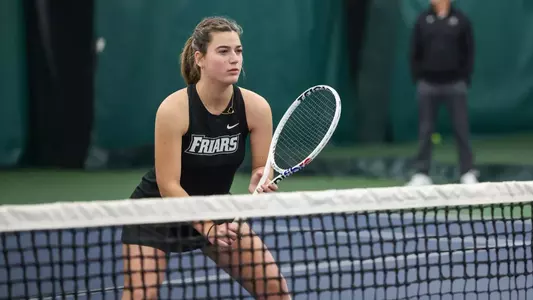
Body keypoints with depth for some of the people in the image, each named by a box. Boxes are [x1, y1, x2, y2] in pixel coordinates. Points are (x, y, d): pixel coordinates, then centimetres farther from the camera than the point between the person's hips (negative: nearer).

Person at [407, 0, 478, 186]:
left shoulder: (461, 20, 1)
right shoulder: (423, 21, 5)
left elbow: (469, 52, 3)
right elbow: (415, 53, 8)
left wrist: (465, 78, -2)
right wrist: (417, 78, 2)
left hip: (455, 85, -1)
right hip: (428, 85, 1)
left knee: (461, 130, 0)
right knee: (425, 131, 3)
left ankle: (468, 173, 5)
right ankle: (422, 173, 8)